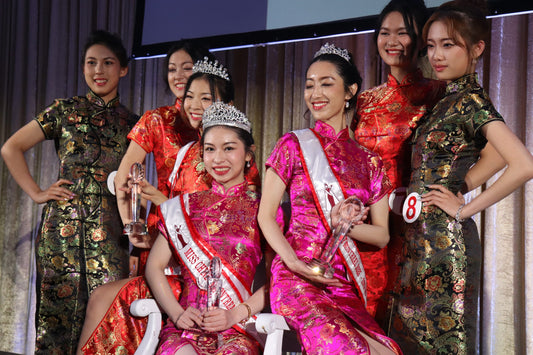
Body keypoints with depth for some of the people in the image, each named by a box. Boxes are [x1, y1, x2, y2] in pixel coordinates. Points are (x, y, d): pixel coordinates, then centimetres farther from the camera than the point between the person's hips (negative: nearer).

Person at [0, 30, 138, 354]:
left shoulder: (131, 123, 13)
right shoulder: (65, 110, 8)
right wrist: (37, 193, 1)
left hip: (110, 229, 1)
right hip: (63, 224, -1)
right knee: (59, 306, 0)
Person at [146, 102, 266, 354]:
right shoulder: (184, 206, 15)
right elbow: (154, 266, 10)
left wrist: (235, 315, -12)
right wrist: (177, 313, -6)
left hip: (239, 332, -1)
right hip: (186, 327, 1)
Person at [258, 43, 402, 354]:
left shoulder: (370, 163, 14)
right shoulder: (294, 145, 5)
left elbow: (382, 235, 13)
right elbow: (266, 215, 1)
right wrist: (294, 261, -15)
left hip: (345, 284, 4)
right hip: (297, 280, -3)